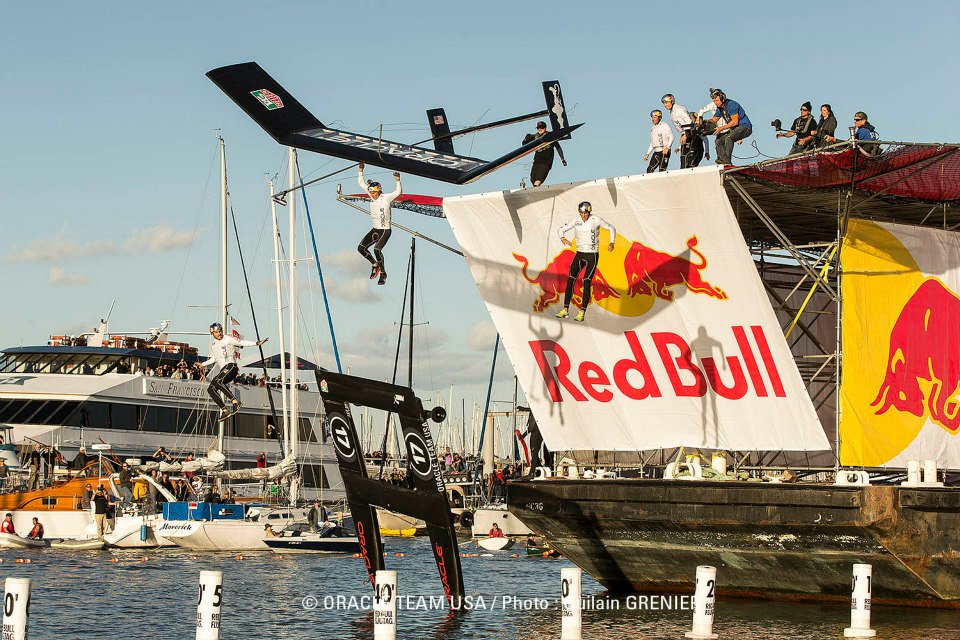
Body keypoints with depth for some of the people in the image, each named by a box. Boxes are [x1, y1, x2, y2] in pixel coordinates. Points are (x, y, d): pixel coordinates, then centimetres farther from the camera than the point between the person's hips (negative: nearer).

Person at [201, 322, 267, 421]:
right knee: (211, 389, -5)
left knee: (217, 381, -33)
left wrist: (257, 343, -15)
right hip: (223, 369, 8)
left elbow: (242, 343, -4)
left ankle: (235, 402, -38)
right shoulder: (213, 344, 22)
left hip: (231, 366, -8)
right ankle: (225, 410, -10)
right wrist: (203, 364, 44)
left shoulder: (228, 339, 1)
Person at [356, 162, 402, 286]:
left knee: (377, 249, -24)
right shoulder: (372, 195, 1)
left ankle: (383, 274, -9)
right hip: (375, 229, 7)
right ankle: (375, 264, 22)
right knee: (361, 248, -1)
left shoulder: (386, 198, -15)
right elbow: (361, 183, 8)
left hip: (385, 230, -7)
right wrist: (361, 171, 0)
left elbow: (398, 192, -29)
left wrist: (398, 181, -42)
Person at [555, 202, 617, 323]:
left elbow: (611, 229, 4)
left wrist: (612, 243, -10)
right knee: (570, 280, -4)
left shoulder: (596, 220, -9)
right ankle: (565, 310, 2)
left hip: (592, 256, -4)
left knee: (587, 282, -11)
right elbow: (562, 229, 9)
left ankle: (582, 313, -11)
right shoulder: (576, 221, 0)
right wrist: (562, 238, -14)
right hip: (579, 254, 4)